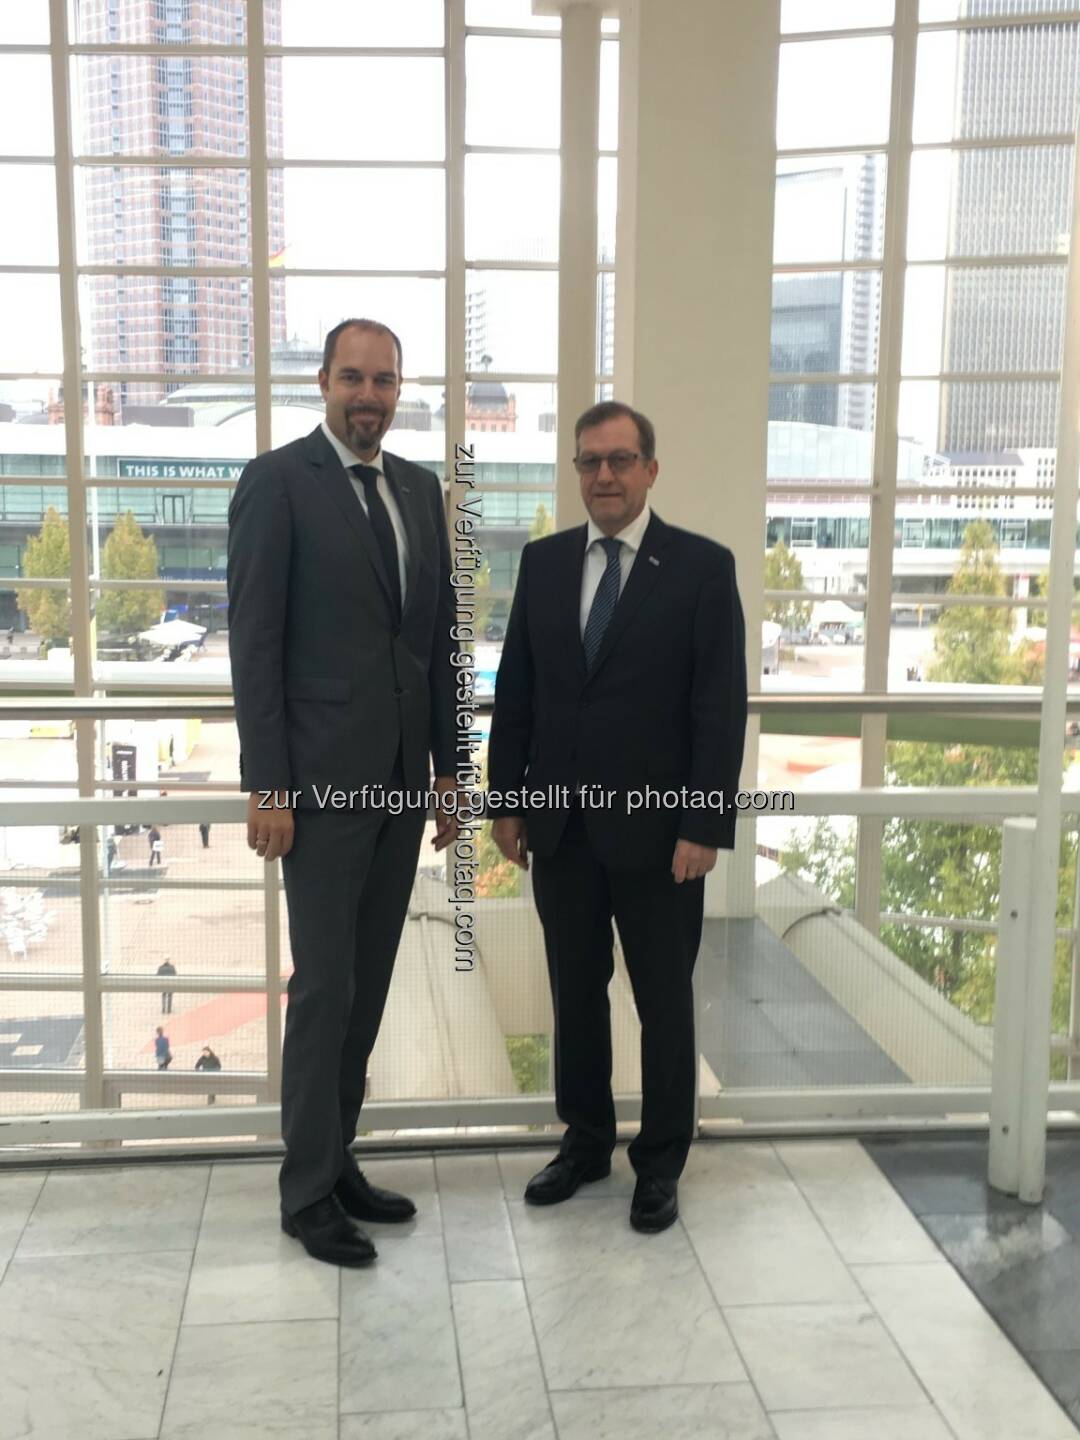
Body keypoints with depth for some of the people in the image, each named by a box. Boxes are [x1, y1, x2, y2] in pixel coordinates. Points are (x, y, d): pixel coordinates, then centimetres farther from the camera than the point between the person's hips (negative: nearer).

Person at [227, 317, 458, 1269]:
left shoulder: (421, 488, 12)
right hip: (322, 777, -6)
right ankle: (309, 1190, 15)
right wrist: (267, 786, -14)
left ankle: (337, 1157, 27)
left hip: (401, 778, 6)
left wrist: (448, 766, 12)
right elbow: (255, 642, -10)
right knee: (325, 986, 0)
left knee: (369, 984, 12)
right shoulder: (277, 481, -7)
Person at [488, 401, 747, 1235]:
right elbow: (515, 690, 8)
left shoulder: (703, 566, -6)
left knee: (664, 1002, 9)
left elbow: (722, 708, -8)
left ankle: (661, 1163, 25)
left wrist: (705, 826, -13)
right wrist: (506, 802, 4)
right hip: (560, 825, 4)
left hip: (657, 827, -3)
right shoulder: (543, 562, 6)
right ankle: (585, 1140, 32)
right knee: (576, 993, 14)